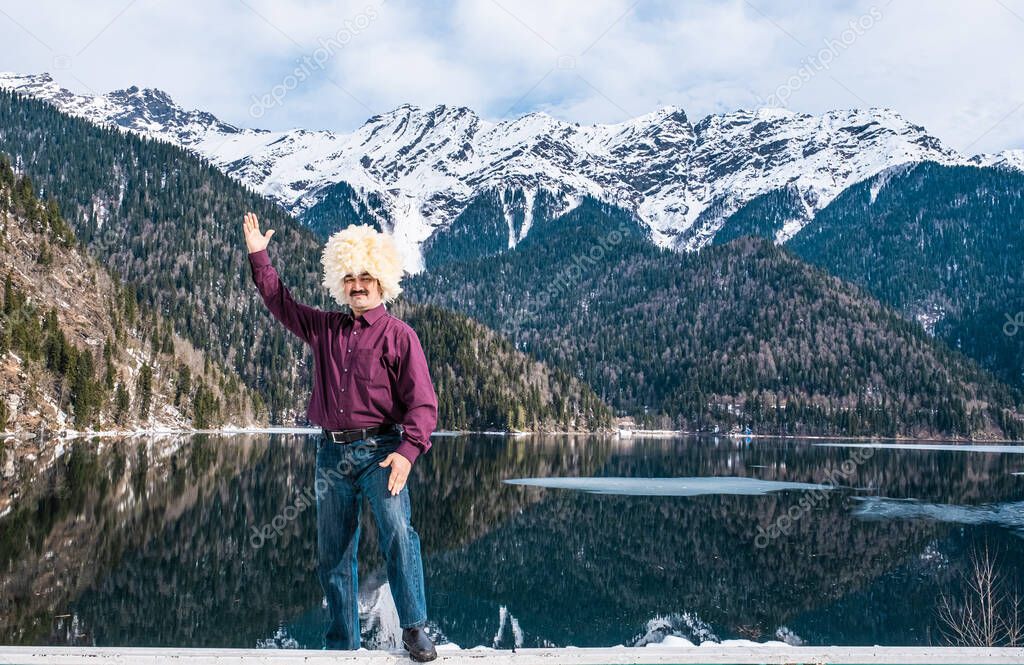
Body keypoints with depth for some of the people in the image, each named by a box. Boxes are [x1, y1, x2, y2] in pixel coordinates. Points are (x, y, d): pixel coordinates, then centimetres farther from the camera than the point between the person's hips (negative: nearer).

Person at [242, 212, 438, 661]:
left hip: (379, 450, -5)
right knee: (332, 554, 7)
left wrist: (407, 452, -22)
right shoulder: (323, 329, 15)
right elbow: (280, 302, 29)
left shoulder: (399, 335, -2)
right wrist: (258, 257, 26)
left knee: (397, 531, -25)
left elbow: (422, 402, -9)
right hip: (331, 453, 5)